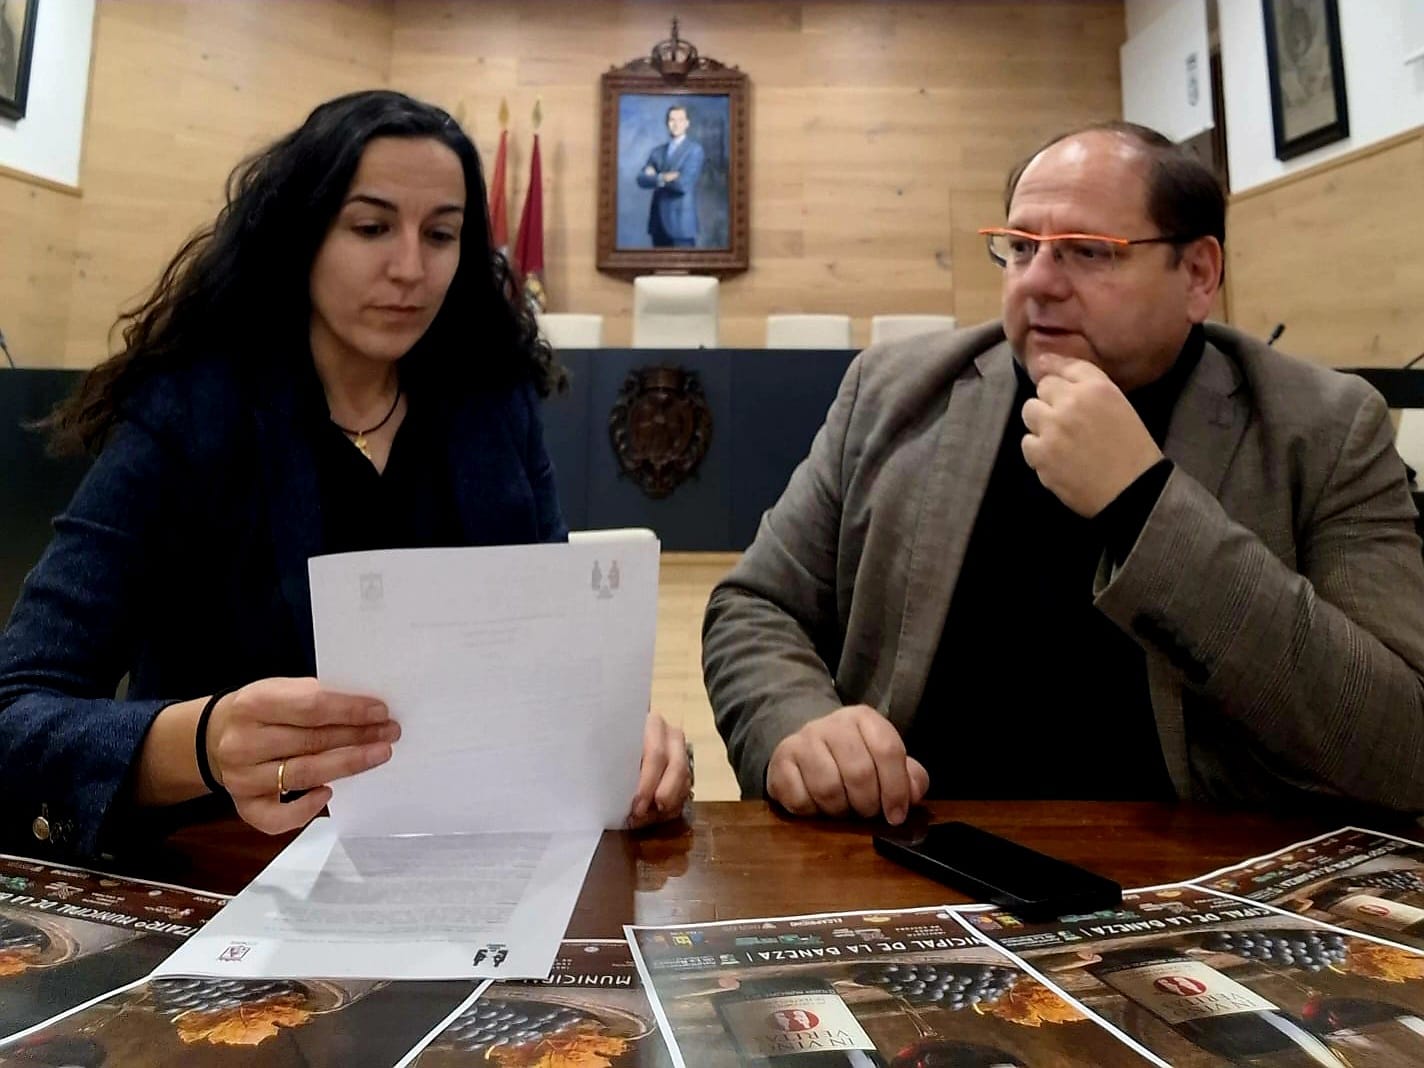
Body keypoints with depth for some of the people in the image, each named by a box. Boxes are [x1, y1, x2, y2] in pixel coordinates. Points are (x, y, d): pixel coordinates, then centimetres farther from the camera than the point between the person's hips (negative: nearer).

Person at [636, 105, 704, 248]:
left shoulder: (695, 150, -1)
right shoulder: (657, 152, 15)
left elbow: (684, 183, -14)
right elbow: (642, 179, 3)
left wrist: (655, 178, -2)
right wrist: (663, 178, -12)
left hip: (681, 221, -5)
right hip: (658, 222, 5)